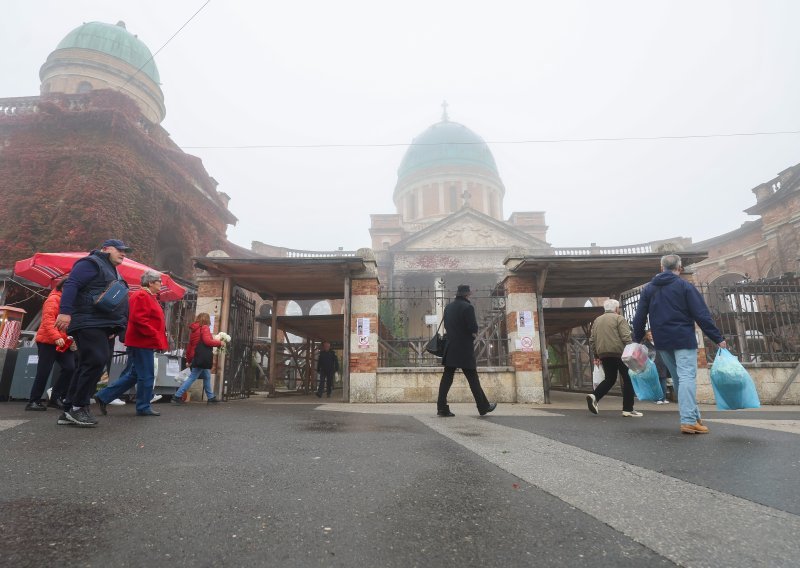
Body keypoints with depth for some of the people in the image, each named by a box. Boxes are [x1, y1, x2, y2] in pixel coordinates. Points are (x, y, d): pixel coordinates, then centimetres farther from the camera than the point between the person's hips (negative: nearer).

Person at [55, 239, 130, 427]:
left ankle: (69, 411, 13)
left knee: (87, 367, 8)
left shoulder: (112, 271, 26)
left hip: (105, 327, 9)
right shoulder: (91, 263, -2)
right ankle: (78, 407, -7)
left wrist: (118, 326, 15)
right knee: (95, 361, -17)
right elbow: (71, 285, -16)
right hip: (89, 323, -9)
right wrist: (65, 312, -27)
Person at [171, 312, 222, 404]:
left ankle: (211, 397, 19)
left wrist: (189, 359, 26)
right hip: (203, 358, -9)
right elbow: (207, 341, -19)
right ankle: (177, 396, -5)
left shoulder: (194, 329, 18)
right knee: (192, 378, -4)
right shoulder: (205, 328, -7)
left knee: (207, 377, 14)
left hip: (197, 358, 9)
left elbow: (190, 345, 21)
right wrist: (219, 342, -4)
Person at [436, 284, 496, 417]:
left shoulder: (448, 307, 11)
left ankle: (442, 408, 0)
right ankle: (483, 407, 16)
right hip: (465, 349, -6)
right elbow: (473, 329, -15)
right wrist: (473, 334, 5)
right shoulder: (468, 307, -11)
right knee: (473, 379, 5)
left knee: (447, 377, 4)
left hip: (450, 348, 6)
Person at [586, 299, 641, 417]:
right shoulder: (619, 318, 0)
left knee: (609, 379, 13)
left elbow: (592, 340, 16)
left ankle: (594, 396, -9)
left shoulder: (597, 320, 17)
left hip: (603, 354, 6)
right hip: (618, 353, -6)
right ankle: (628, 409, 4)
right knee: (628, 380, 5)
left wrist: (596, 355, 21)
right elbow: (626, 337, -11)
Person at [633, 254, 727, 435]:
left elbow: (639, 318, 7)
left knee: (678, 379, 14)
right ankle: (689, 420, -14)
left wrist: (637, 340, 15)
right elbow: (702, 315, -9)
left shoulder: (648, 289, 9)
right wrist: (718, 338, -6)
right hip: (683, 339, -4)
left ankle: (694, 416, 20)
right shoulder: (684, 286, -4)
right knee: (687, 377, -7)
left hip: (662, 341, 5)